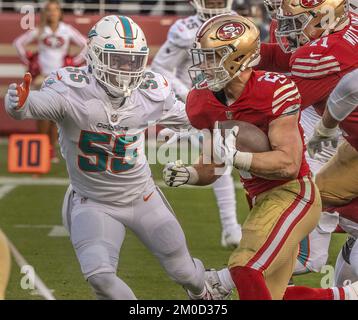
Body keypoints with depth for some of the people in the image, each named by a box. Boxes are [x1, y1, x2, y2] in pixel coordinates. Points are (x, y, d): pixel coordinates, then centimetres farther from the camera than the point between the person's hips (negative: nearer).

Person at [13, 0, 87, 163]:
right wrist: (28, 61, 5)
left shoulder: (68, 31, 1)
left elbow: (86, 46, 6)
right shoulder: (39, 31, 1)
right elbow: (18, 42, 10)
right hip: (42, 76, 0)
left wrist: (75, 62, 1)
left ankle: (52, 151, 10)